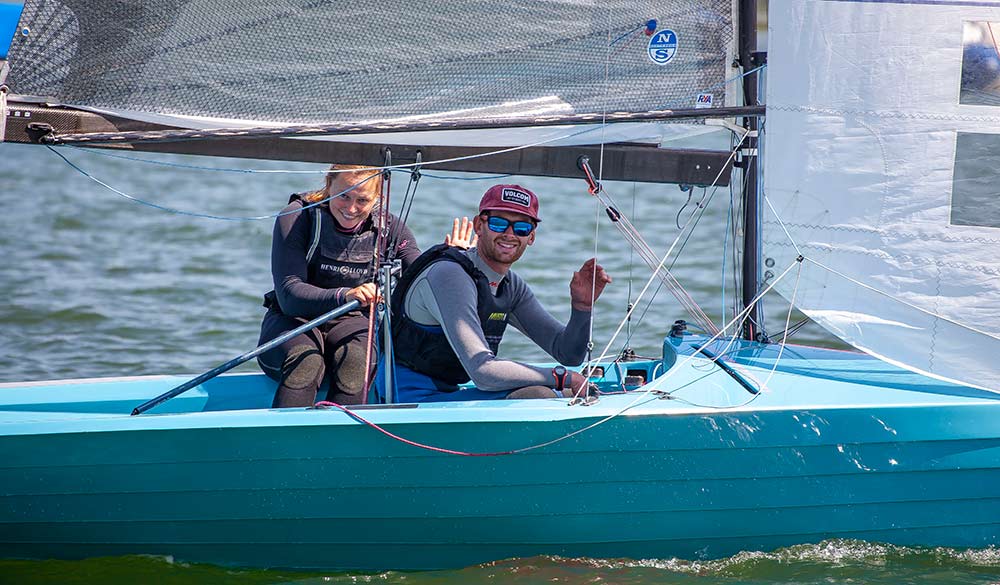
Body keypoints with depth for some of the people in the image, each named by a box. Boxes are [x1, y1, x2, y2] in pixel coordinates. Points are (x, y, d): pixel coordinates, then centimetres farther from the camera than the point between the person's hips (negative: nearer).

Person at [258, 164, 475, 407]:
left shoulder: (390, 229, -1)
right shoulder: (295, 219, -12)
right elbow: (289, 295, -22)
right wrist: (344, 296, -40)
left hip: (352, 323, 2)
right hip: (293, 321, -2)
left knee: (356, 362, -33)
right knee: (306, 362, -35)